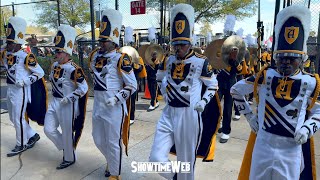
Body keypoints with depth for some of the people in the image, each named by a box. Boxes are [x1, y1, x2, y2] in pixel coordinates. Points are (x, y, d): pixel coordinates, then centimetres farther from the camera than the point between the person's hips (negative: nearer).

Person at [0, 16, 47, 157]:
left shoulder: (26, 57, -17)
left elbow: (40, 73, -15)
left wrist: (24, 82, -20)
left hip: (21, 91, -8)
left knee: (19, 119, 2)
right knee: (13, 118, 17)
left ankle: (21, 145, 19)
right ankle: (33, 135, 32)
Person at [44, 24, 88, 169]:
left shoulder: (73, 69, -20)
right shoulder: (55, 65, 6)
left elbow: (84, 88, -21)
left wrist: (69, 98, -22)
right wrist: (55, 98, 18)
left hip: (68, 105, -8)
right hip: (54, 102, 8)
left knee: (67, 133, 5)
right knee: (49, 130, 12)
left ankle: (69, 158, 26)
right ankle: (66, 148, 35)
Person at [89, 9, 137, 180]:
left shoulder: (121, 59, -15)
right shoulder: (94, 56, 6)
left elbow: (132, 86, -14)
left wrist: (116, 97, -23)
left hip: (114, 107, -7)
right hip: (97, 105, 7)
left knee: (113, 142, 6)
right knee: (98, 139, 20)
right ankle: (111, 161, 48)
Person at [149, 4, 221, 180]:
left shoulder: (201, 62, -7)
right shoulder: (168, 61, 7)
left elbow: (213, 85, 4)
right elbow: (160, 78, 26)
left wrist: (203, 101, -9)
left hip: (189, 116, -4)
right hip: (168, 114, 5)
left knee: (186, 160, 10)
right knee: (156, 158, 1)